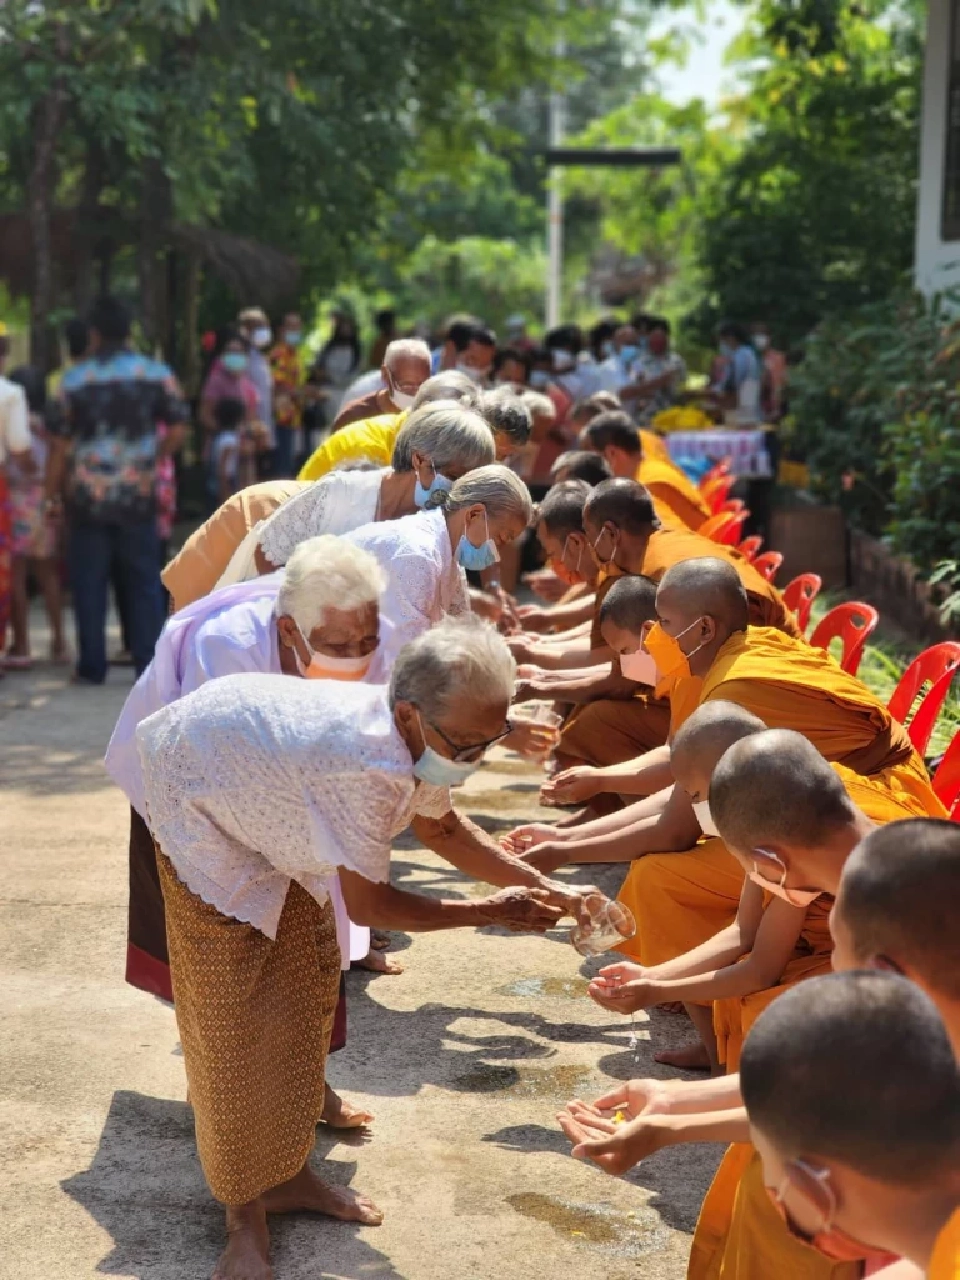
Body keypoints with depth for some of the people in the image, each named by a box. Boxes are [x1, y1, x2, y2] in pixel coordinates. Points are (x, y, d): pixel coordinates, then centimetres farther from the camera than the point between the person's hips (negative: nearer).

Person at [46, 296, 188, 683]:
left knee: (89, 583, 7)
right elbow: (177, 431, -2)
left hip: (87, 496, -1)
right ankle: (149, 662, 6)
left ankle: (92, 666, 10)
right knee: (144, 582, 7)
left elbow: (60, 443, -2)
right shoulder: (157, 375, -1)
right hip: (138, 495, 1)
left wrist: (51, 492, 6)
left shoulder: (74, 380, -3)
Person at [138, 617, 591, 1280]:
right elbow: (369, 903, -30)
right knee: (232, 1011, -7)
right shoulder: (368, 767, -43)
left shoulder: (418, 732, -18)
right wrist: (492, 912, -22)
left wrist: (546, 889, -7)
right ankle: (246, 1213, 6)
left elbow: (441, 827, 2)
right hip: (195, 796, -8)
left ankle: (286, 1173, 23)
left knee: (307, 981, 9)